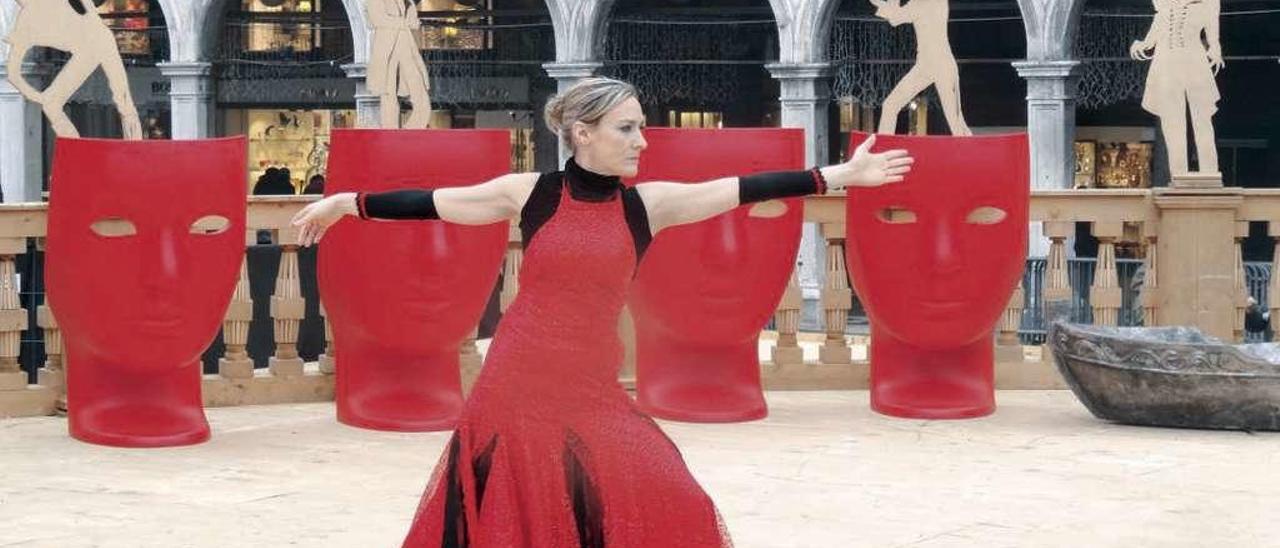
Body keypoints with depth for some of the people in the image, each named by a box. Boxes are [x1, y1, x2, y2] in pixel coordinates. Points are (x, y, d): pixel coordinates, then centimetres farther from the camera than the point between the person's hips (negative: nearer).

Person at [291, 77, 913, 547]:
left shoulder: (649, 203, 2)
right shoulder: (529, 192, -2)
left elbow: (745, 189, -2)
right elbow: (430, 202, 5)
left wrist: (843, 174, -5)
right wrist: (345, 203, 9)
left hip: (591, 390, 2)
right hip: (515, 383, -1)